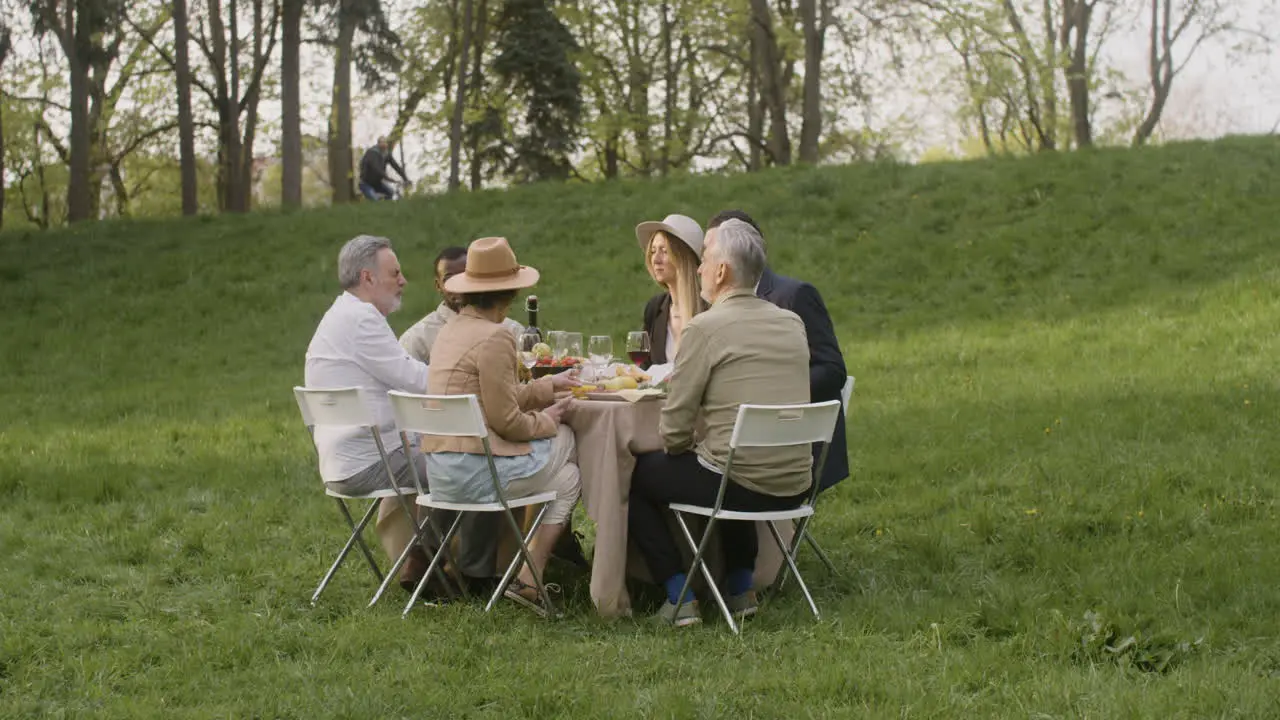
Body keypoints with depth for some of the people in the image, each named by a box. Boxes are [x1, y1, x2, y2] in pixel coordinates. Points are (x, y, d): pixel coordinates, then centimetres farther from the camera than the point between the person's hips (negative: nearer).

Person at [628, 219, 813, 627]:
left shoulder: (705, 328, -12)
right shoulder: (792, 324, 7)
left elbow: (674, 430, -10)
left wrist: (678, 449, 12)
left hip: (739, 486, -7)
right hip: (795, 487, 7)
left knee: (634, 475, 14)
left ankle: (678, 596, 12)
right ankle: (741, 589, 31)